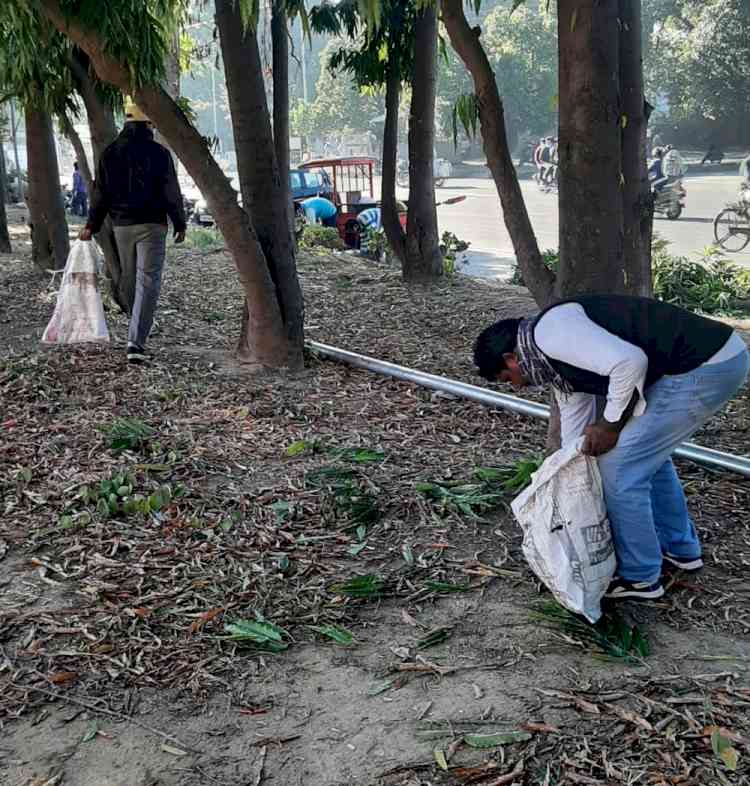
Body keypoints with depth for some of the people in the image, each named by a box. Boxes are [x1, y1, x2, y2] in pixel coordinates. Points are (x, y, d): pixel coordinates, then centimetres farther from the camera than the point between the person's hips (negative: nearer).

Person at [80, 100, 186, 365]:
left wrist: (91, 226, 13)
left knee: (130, 280, 18)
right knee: (148, 282, -6)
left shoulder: (110, 153, 5)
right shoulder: (159, 153, -7)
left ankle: (137, 334, 30)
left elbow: (100, 193, 6)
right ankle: (136, 341, -18)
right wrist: (180, 224, 4)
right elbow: (172, 193, -7)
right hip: (151, 225, -4)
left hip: (122, 225, 4)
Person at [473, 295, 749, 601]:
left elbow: (629, 363, -25)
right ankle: (679, 549, 41)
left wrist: (610, 424, -9)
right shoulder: (558, 358, 18)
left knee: (619, 465, -1)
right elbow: (575, 433, 26)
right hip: (717, 358, 10)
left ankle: (639, 576, 15)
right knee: (647, 453, 27)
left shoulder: (550, 332, -13)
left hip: (706, 365, -10)